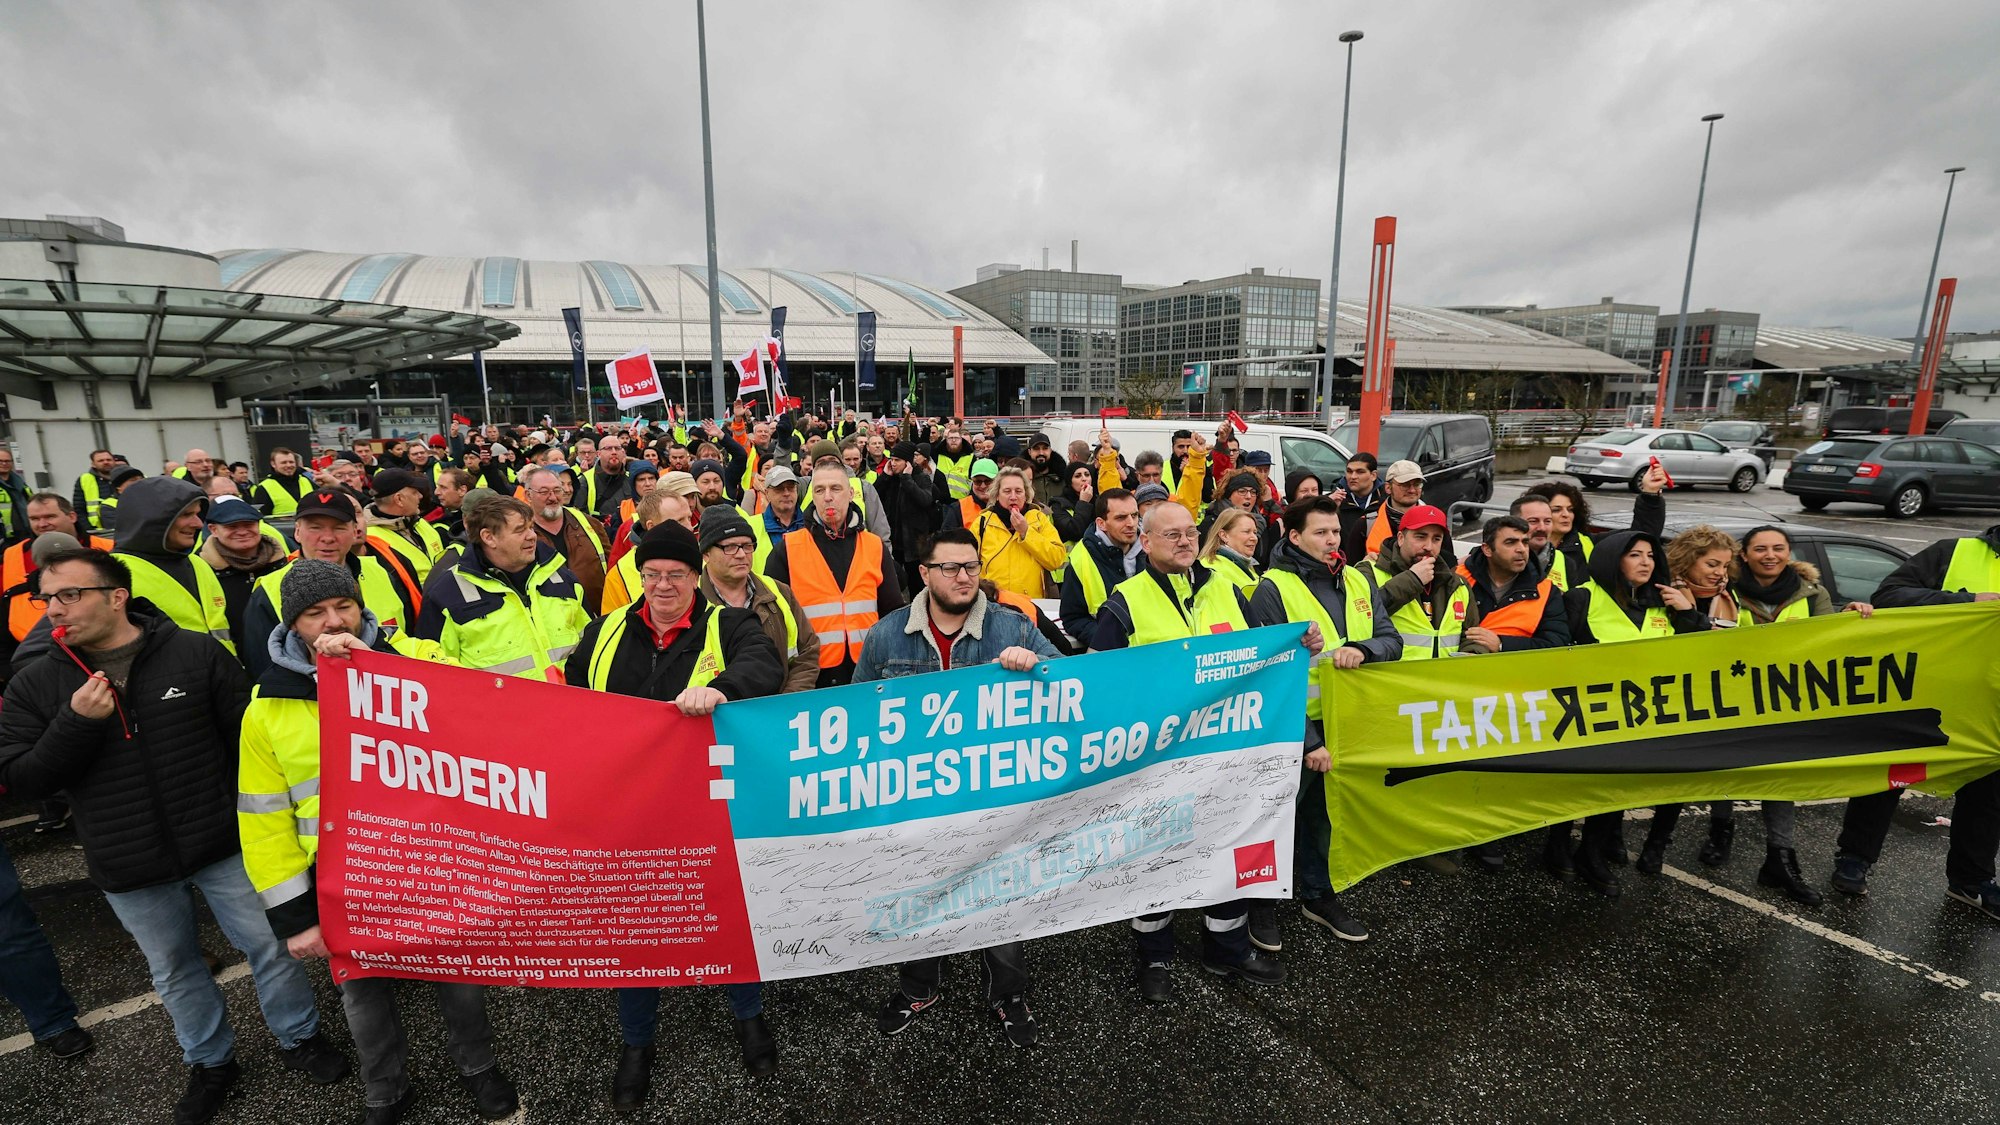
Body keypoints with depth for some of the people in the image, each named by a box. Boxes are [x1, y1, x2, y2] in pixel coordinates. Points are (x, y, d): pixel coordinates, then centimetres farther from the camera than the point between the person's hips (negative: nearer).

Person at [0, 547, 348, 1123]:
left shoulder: (197, 652, -10)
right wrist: (76, 724, -21)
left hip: (223, 845, -2)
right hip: (129, 872, 3)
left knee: (270, 946, 10)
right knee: (175, 973, 20)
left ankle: (300, 1037, 33)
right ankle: (210, 1063, 42)